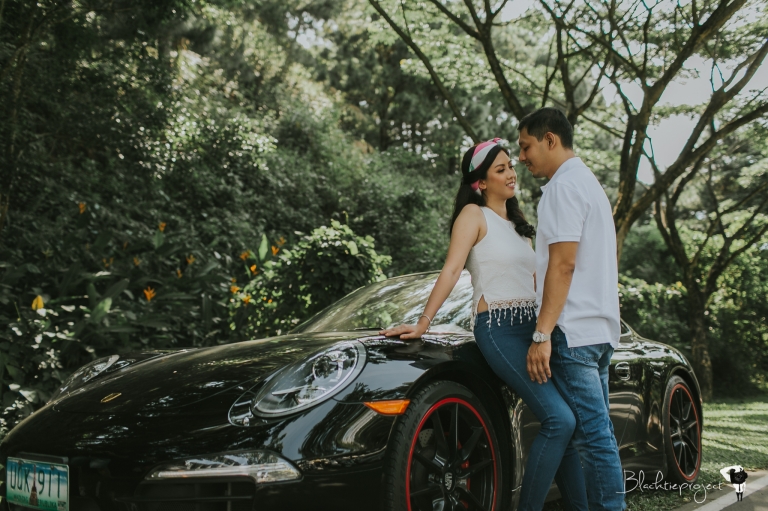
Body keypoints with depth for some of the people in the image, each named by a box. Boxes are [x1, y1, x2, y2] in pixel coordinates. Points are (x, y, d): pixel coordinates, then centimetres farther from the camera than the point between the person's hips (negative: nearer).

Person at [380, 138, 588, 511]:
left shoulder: (516, 222, 21)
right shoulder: (474, 214, 0)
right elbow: (451, 270, -9)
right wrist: (423, 323, -15)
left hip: (531, 326, 7)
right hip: (497, 327, -7)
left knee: (568, 422, -2)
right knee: (558, 419, -18)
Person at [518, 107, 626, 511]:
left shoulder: (565, 185, -8)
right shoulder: (589, 182, 23)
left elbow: (562, 264, -17)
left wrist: (542, 334, -19)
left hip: (573, 330, -10)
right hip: (600, 329, 10)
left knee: (591, 434, -10)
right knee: (598, 432, 11)